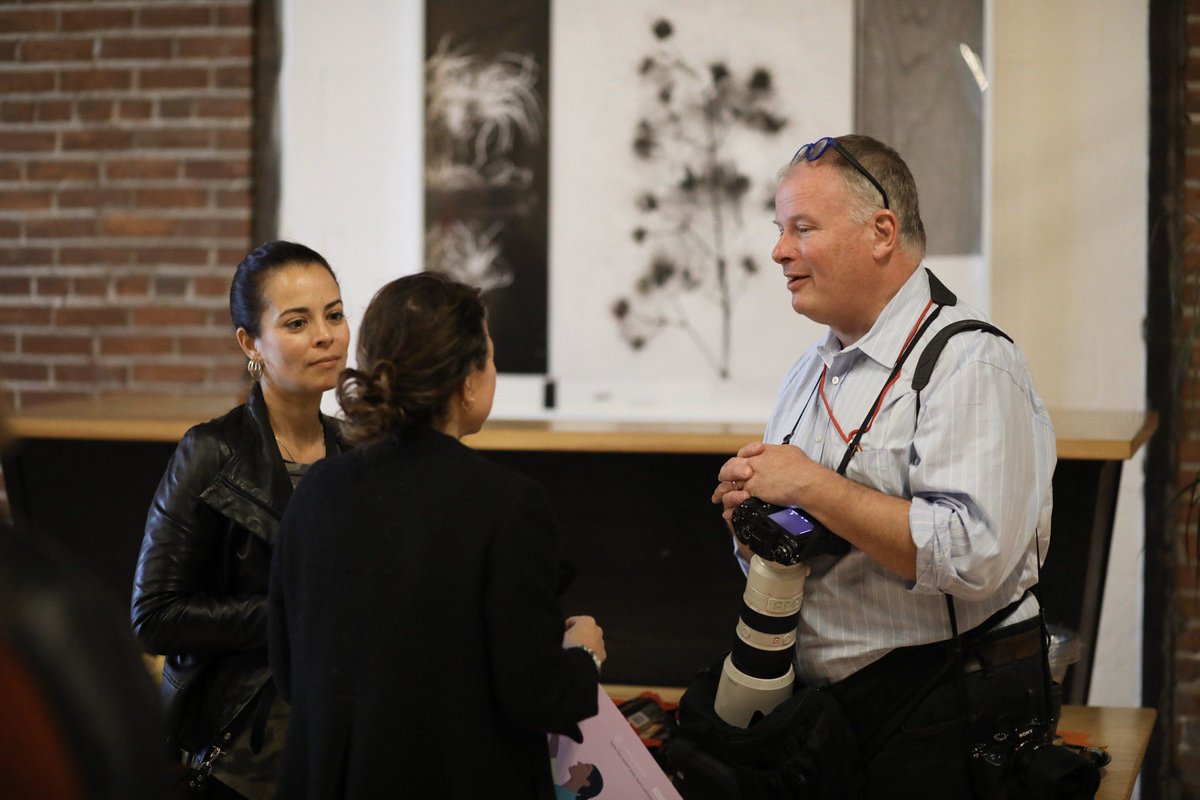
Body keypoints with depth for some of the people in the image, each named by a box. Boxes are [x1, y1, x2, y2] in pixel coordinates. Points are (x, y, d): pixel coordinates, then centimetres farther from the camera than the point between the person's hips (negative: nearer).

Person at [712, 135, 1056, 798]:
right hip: (820, 704, 8)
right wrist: (747, 506, -2)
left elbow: (973, 556, -27)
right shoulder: (809, 374, 14)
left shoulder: (970, 364, -13)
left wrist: (810, 486, -20)